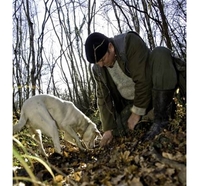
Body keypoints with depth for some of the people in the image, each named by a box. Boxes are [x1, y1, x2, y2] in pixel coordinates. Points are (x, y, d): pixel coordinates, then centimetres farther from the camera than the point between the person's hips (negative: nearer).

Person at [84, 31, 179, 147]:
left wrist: (137, 112, -22)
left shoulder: (130, 42, -25)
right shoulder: (98, 69, -8)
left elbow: (143, 79, -28)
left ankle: (161, 118, -30)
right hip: (130, 101, 5)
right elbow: (103, 99, -2)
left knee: (160, 55, -32)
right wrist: (108, 128, -5)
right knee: (117, 130, -14)